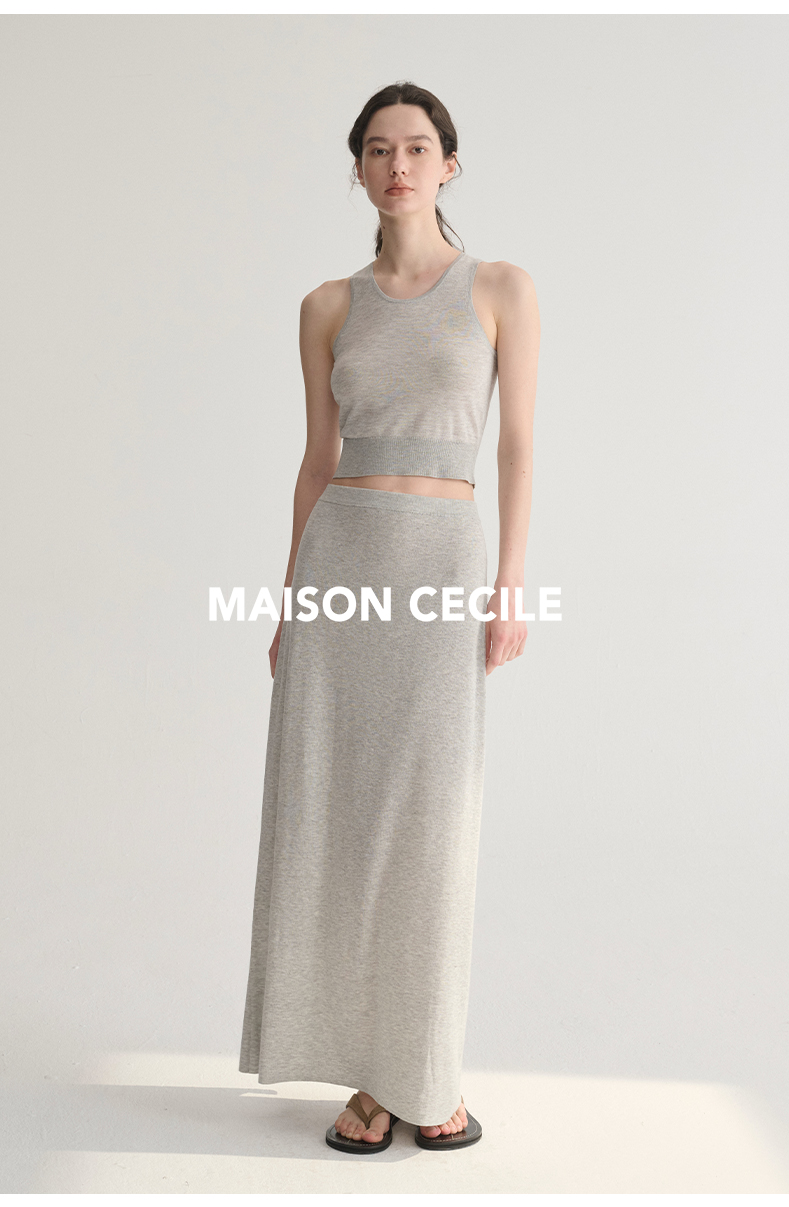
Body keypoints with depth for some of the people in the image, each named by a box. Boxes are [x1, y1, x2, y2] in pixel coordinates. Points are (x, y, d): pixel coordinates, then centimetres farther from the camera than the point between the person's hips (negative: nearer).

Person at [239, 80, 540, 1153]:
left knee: (429, 824, -4)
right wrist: (293, 602, 7)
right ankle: (368, 1067, 16)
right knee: (335, 819, 0)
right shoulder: (329, 307, 12)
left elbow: (519, 445, 1)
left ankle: (427, 1070, 16)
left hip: (444, 569, -2)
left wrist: (513, 587, -8)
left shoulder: (503, 287, 6)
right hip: (340, 563, 2)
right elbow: (318, 460, 11)